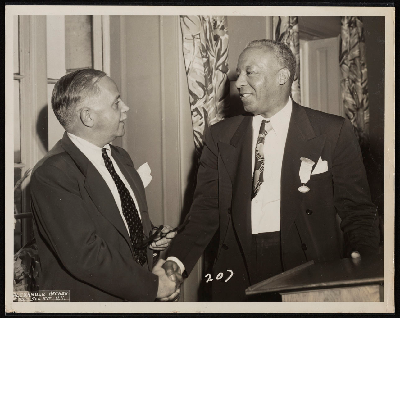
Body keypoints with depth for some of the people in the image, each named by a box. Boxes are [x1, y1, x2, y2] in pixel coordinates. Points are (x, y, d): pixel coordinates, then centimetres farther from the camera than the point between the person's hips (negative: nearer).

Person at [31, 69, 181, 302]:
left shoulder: (121, 157, 6)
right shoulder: (52, 175, -21)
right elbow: (84, 255, -26)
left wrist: (151, 240, -4)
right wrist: (152, 286, -20)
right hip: (89, 299, -7)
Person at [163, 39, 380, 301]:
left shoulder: (333, 133, 0)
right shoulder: (221, 137, 8)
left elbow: (356, 209, -1)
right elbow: (206, 210, 6)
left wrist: (362, 256, -19)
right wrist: (178, 260, -9)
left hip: (308, 271, -2)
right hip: (239, 276, 2)